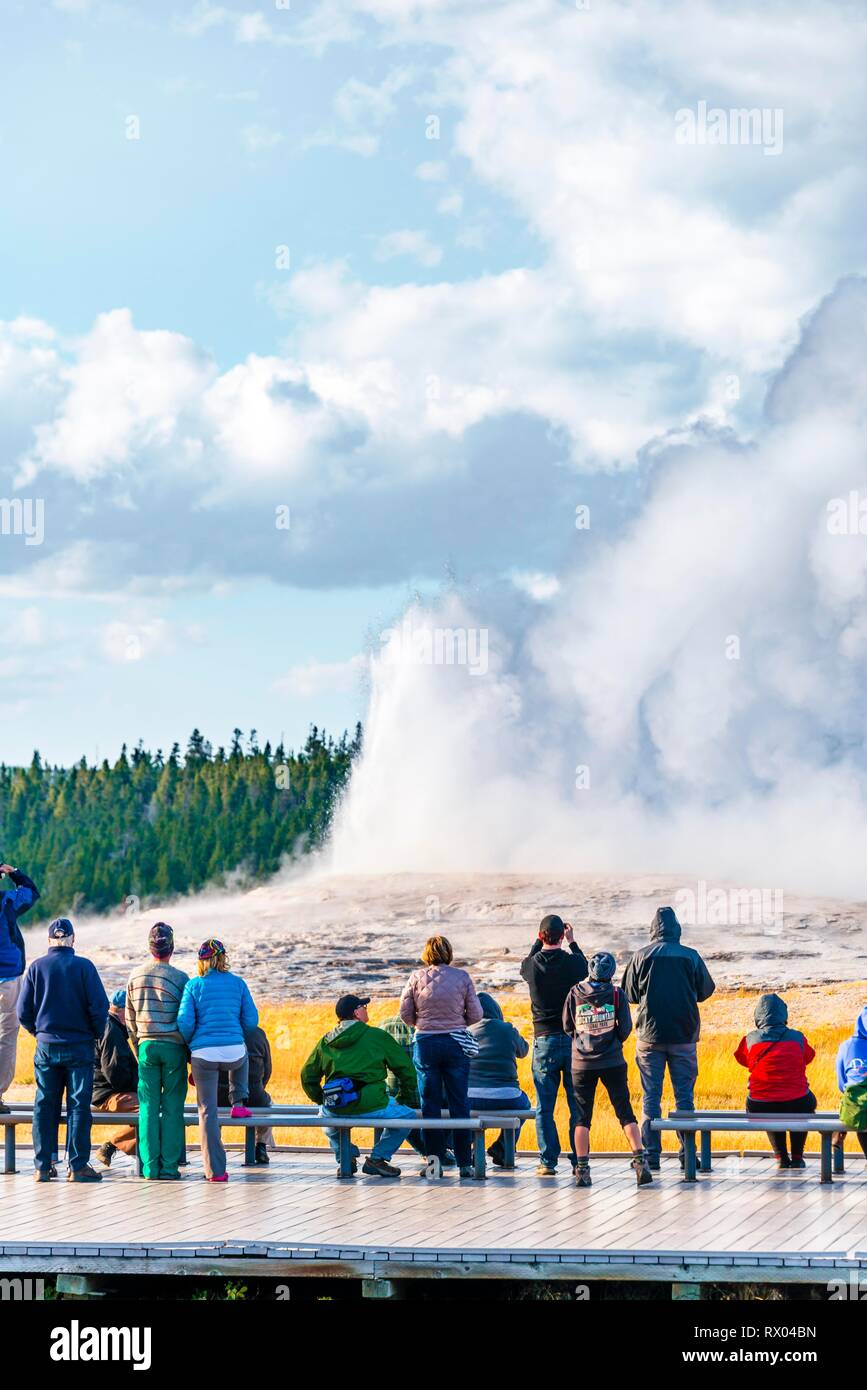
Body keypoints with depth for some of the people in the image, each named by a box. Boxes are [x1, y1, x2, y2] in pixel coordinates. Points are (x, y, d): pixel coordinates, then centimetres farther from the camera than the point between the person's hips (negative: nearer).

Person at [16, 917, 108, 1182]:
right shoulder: (83, 966, -6)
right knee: (78, 1106, 2)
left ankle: (43, 1166, 6)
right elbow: (100, 1007, -10)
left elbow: (23, 1012, 0)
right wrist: (96, 1034, 7)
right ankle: (78, 1166, 0)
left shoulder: (36, 967, 0)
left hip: (46, 1046, 2)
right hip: (80, 1046, -2)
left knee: (44, 1106, 8)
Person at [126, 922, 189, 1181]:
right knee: (172, 1107, 1)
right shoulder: (180, 978, -6)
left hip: (146, 1045, 3)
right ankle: (169, 1166, -1)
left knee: (148, 1107, 4)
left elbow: (130, 1021, 11)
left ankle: (150, 1167, 1)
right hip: (174, 1046, -3)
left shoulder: (135, 976, 5)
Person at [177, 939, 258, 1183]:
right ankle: (238, 1103, 31)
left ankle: (215, 1170, 4)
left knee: (207, 1111, 6)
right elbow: (251, 1020, 7)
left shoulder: (193, 986, 1)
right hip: (234, 1052, 1)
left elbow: (185, 1023, -5)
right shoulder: (237, 983, 5)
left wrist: (189, 1045, 15)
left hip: (204, 1054, -1)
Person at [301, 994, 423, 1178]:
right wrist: (404, 1100, 22)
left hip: (335, 1111, 4)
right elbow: (406, 1069, 9)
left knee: (326, 1115, 39)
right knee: (407, 1116, 20)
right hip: (371, 1107, -4)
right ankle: (377, 1159, 11)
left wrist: (322, 1101, 32)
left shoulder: (326, 1041, 13)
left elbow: (308, 1076, 19)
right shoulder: (377, 1036, 3)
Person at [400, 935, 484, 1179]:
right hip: (455, 1043, 0)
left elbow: (405, 1014, -1)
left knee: (430, 1103, 8)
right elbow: (475, 1015, -2)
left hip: (425, 1042, 0)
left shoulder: (416, 978, -1)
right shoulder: (462, 977, -2)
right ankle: (464, 1163, 6)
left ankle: (434, 1157, 4)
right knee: (459, 1103, 5)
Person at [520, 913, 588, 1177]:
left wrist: (539, 941, 29)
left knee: (544, 1106, 5)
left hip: (544, 1039, 0)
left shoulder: (532, 965, -5)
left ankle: (548, 1161, 1)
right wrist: (572, 942, 28)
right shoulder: (573, 962, -8)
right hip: (574, 1038, 0)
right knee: (577, 1104, 6)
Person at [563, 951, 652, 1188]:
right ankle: (641, 1162, -5)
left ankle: (582, 1170, 2)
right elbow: (625, 1029, -3)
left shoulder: (575, 994, -3)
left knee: (582, 1116, 6)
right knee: (625, 1113, 4)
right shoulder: (616, 994, -6)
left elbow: (567, 1027, 4)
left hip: (582, 1063, 0)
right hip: (613, 1062, 0)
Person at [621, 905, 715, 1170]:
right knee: (684, 1095, 7)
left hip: (650, 1036, 0)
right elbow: (706, 991, 7)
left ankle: (651, 1153, 1)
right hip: (684, 1036, 0)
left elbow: (628, 994, 4)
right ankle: (687, 1153, 4)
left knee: (651, 1096, 4)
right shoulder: (691, 957, -4)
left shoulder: (641, 957, -4)